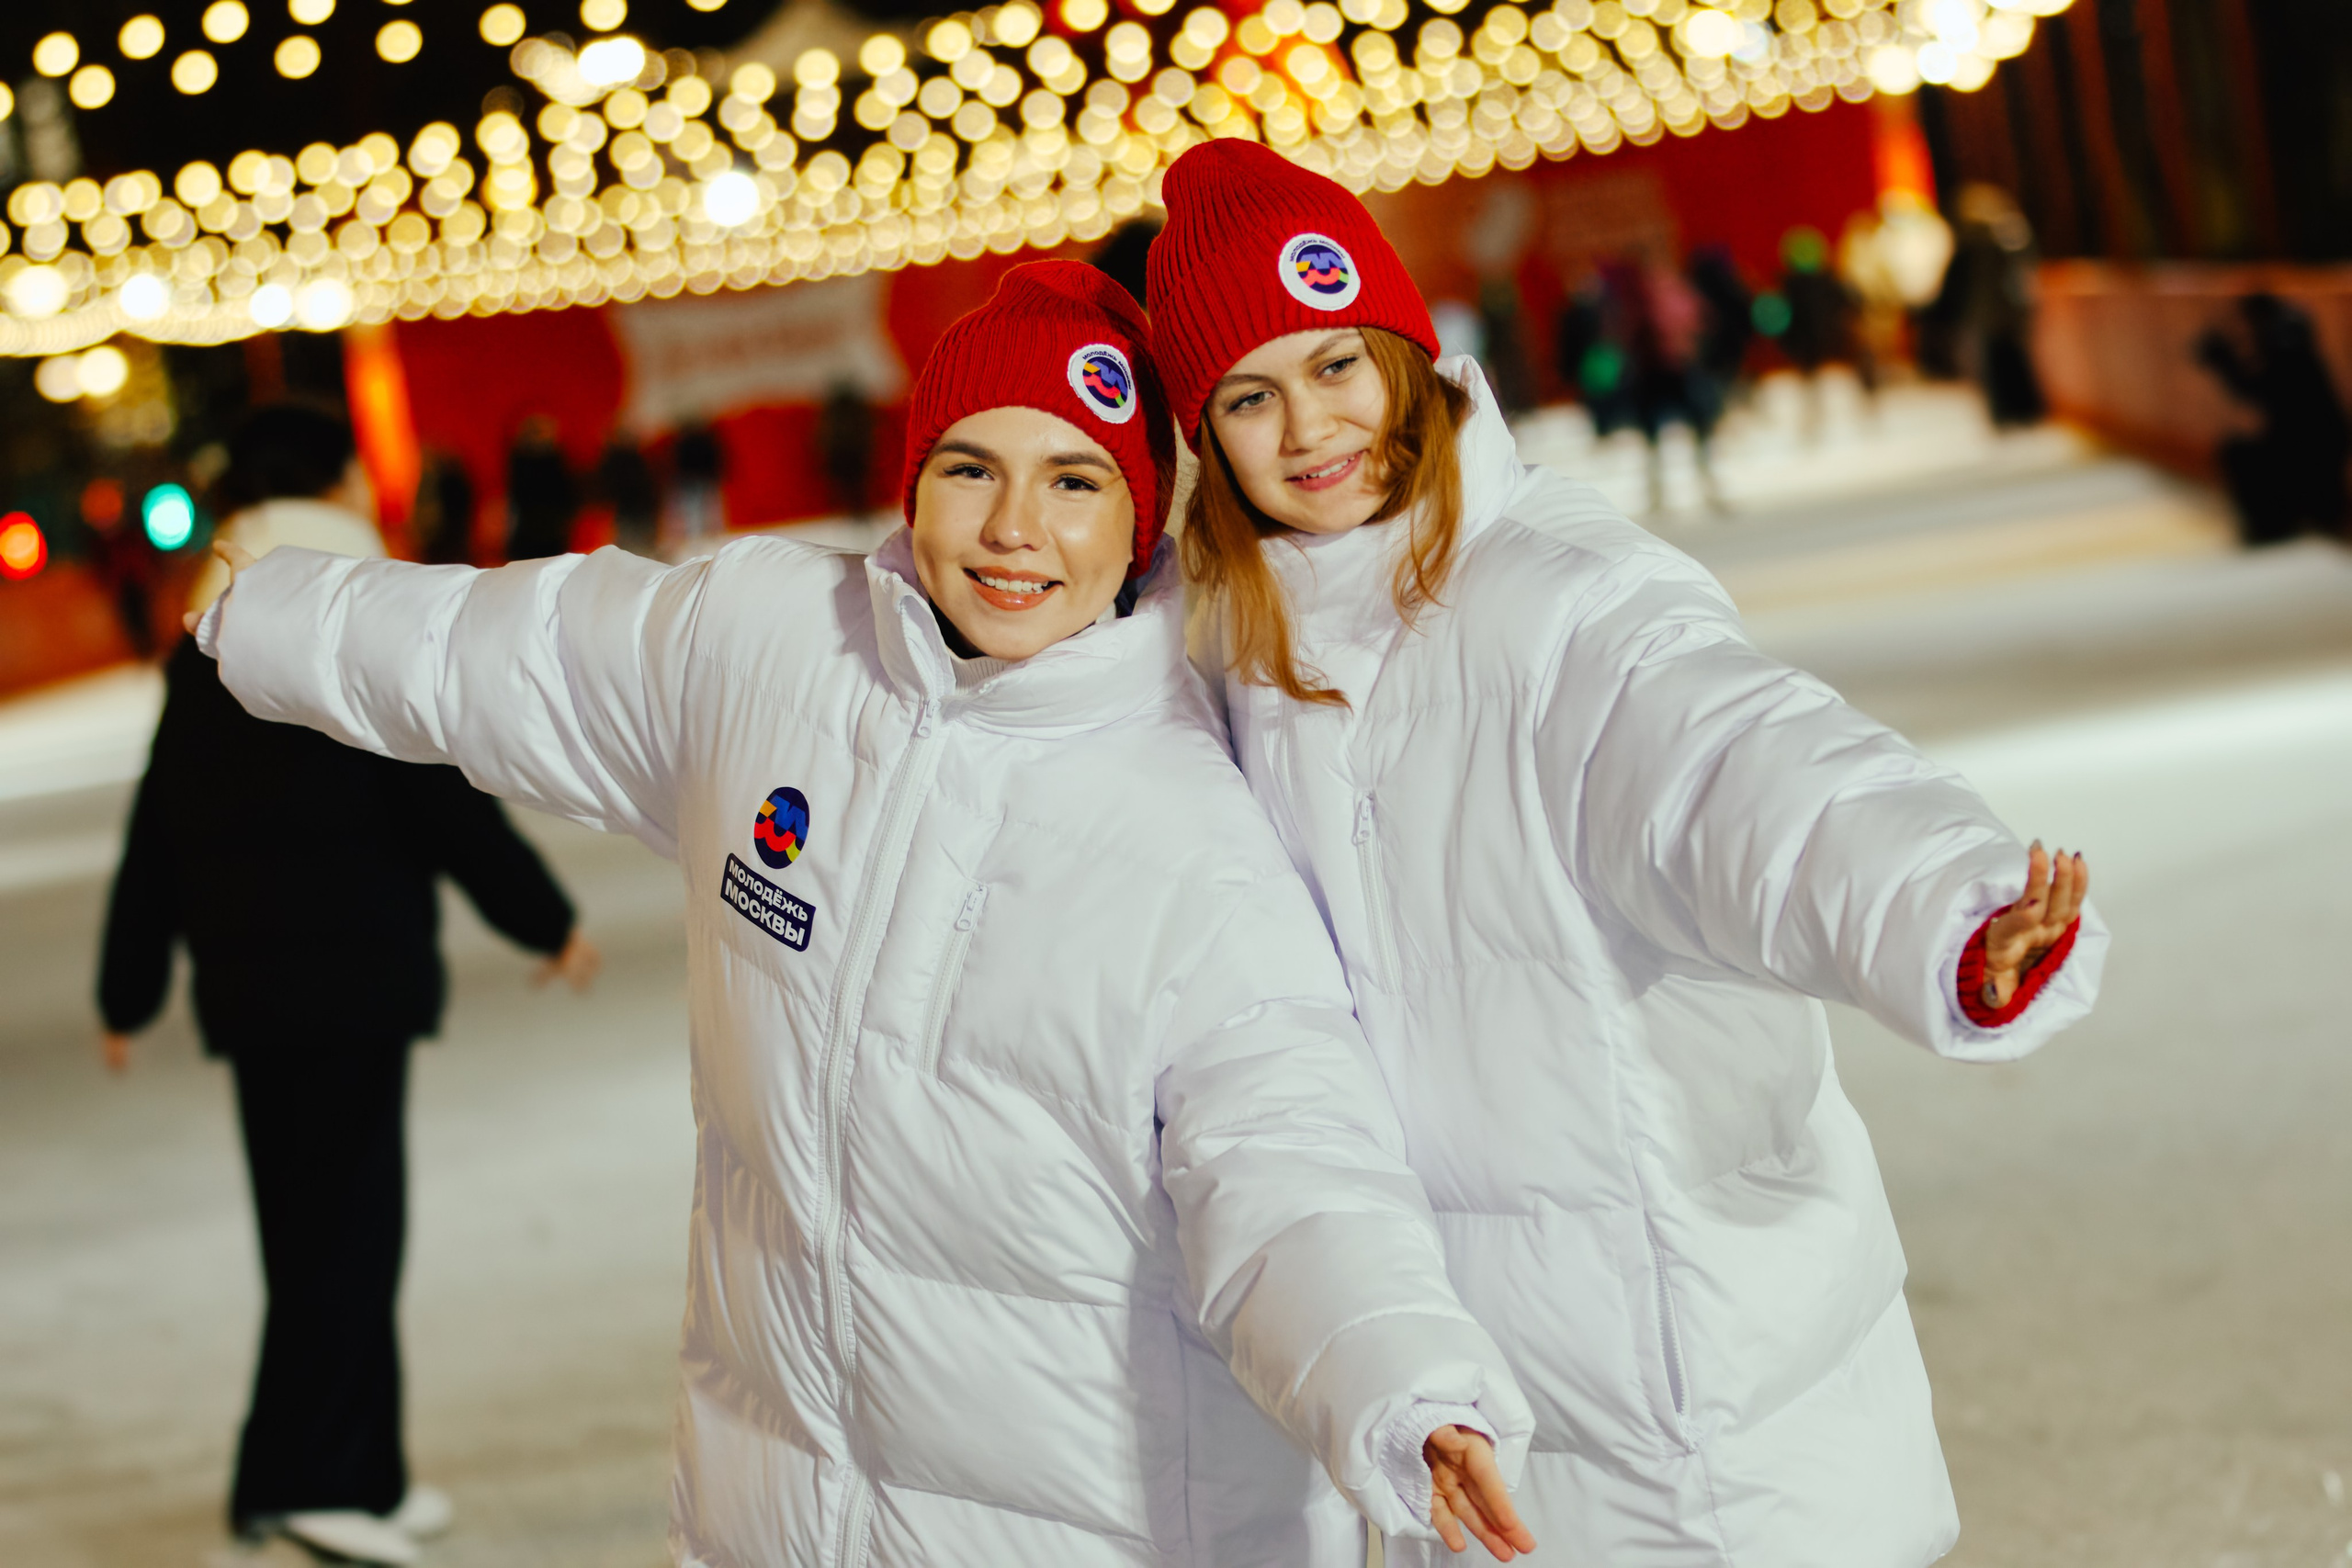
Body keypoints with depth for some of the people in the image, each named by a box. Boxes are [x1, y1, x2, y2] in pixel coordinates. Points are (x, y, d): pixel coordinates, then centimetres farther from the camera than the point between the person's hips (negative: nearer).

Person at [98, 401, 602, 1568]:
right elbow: (447, 806, -11)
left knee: (308, 1228, 12)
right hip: (354, 978, -7)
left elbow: (158, 834, 13)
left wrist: (130, 990, 20)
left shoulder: (205, 655, 10)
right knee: (346, 1226, -3)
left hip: (247, 988, 7)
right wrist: (549, 923, 1)